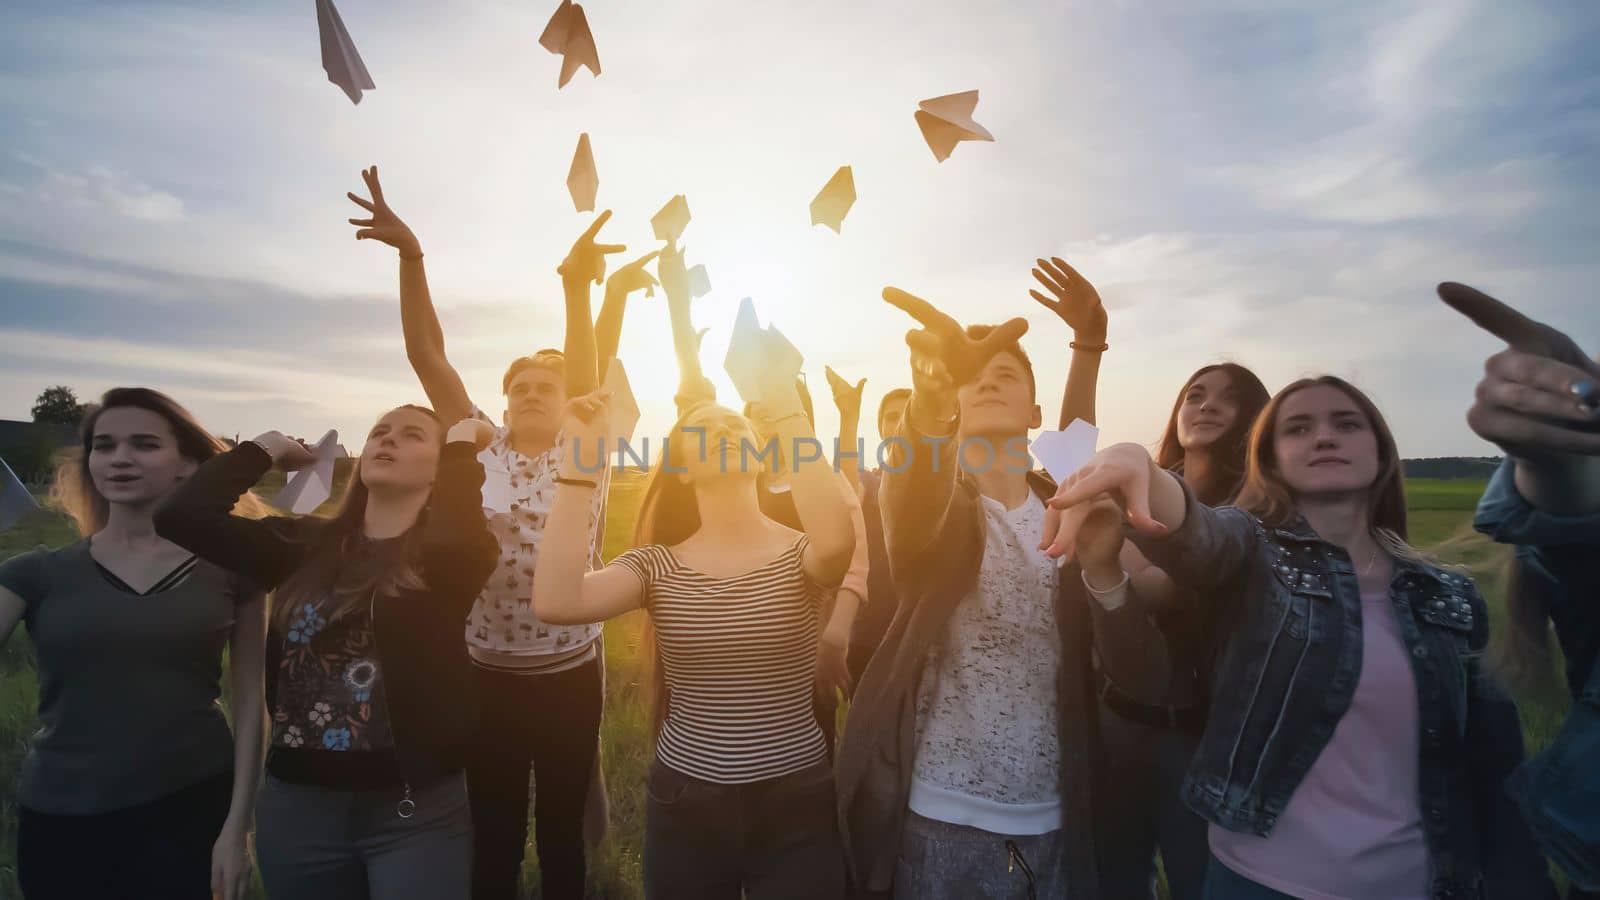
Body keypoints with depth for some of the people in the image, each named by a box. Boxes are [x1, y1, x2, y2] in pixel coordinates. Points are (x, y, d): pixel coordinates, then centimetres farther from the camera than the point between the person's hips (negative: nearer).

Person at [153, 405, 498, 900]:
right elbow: (183, 515, -4)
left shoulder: (452, 551, -6)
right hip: (297, 801, 4)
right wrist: (267, 447, 5)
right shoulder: (306, 543, 3)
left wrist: (462, 441, -15)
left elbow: (459, 538, -29)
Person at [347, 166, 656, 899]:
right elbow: (426, 357, -7)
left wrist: (582, 286, -32)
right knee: (493, 839, 15)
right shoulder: (481, 451, 0)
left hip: (570, 672, -1)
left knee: (561, 830, 16)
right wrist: (409, 255, -17)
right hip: (488, 671, 1)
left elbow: (590, 371, -18)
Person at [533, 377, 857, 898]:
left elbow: (836, 540, -34)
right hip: (684, 803, 2)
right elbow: (555, 602, -22)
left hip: (796, 806, -1)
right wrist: (580, 461, -20)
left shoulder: (800, 554, -9)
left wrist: (787, 412, -28)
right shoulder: (657, 565, -5)